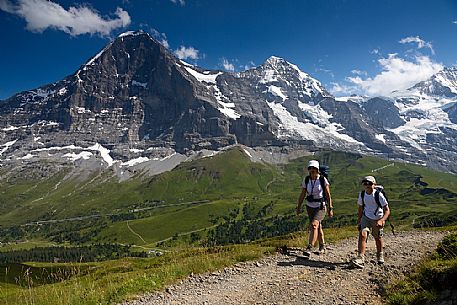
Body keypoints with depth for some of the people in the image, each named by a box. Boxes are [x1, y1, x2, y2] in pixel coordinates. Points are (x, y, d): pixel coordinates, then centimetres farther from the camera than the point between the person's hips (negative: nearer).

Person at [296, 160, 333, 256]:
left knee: (314, 225, -21)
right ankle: (322, 246, 35)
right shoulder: (306, 180, -3)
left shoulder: (323, 180, -12)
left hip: (321, 207, -4)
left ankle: (309, 248, -21)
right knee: (318, 227, 16)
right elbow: (302, 195, 4)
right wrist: (298, 207, 5)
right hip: (310, 206, 4)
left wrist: (330, 209, -6)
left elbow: (328, 195, -6)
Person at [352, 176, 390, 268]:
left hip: (377, 219, -2)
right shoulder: (362, 194, -10)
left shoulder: (378, 195, -23)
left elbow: (387, 211, -22)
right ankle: (360, 258, -20)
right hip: (366, 217, 2)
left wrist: (381, 220, -38)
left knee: (378, 238, 13)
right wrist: (359, 220, 12)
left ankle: (380, 255, 42)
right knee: (362, 234, -18)